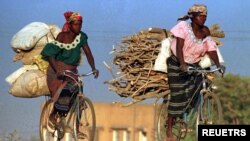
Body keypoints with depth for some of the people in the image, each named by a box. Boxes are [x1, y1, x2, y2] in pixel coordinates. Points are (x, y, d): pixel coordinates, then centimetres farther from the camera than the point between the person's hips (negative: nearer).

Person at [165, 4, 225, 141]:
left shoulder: (205, 32, 0)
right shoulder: (183, 27, -13)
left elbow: (211, 50, -6)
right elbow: (179, 47, -22)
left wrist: (218, 64, -22)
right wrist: (182, 64, -36)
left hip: (193, 65, 5)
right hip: (177, 64, -5)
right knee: (177, 96, -10)